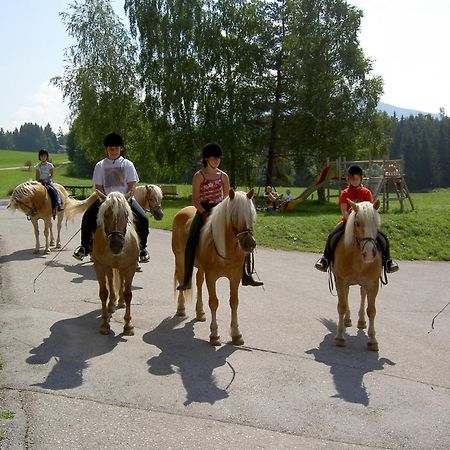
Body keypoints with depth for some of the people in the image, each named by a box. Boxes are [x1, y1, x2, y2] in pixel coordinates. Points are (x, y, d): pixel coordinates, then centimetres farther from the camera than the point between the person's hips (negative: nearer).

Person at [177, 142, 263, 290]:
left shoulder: (223, 176, 9)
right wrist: (204, 213, -19)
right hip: (203, 211, -4)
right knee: (191, 242, -22)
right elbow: (195, 200, -5)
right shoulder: (198, 176, -2)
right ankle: (186, 280, -15)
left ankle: (246, 275, 0)